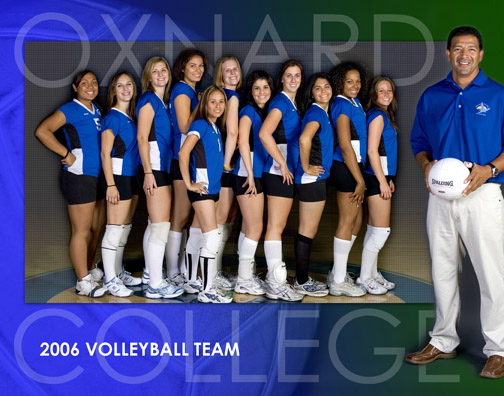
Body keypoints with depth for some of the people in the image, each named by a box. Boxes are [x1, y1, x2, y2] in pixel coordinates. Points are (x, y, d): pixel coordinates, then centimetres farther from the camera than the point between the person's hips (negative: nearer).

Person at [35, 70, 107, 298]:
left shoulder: (96, 110, 13)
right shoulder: (71, 109, -9)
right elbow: (42, 131, -20)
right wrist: (68, 155, -18)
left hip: (97, 176, 9)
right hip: (79, 177, -8)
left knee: (96, 228, 17)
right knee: (81, 231, -2)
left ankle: (87, 271, 32)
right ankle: (83, 283, 5)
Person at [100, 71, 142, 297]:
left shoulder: (132, 116, 13)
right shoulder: (113, 116, -9)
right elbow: (105, 153, -13)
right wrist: (111, 185, -18)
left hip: (132, 176, 8)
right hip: (118, 176, -8)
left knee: (125, 228, 14)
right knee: (115, 229, -6)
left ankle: (118, 272, 25)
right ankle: (110, 279, 1)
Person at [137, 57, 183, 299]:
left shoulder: (163, 102, 17)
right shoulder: (149, 100, -8)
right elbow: (142, 137, -15)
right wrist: (148, 172, -20)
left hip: (163, 167, 9)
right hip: (153, 168, -9)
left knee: (155, 224, 15)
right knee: (161, 225, -10)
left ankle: (151, 273, 25)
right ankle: (156, 285, -6)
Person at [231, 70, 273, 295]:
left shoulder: (267, 112, 15)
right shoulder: (248, 111, -9)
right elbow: (243, 143, -19)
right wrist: (250, 174, -19)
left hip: (258, 174, 8)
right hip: (247, 174, -8)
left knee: (248, 227, 12)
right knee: (255, 228, -5)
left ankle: (246, 276, 21)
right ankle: (244, 281, 3)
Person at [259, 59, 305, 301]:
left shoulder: (293, 103, 16)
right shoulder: (281, 101, -11)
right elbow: (264, 133, -24)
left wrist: (288, 166, 13)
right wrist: (282, 164, -19)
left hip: (288, 170, 9)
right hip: (279, 170, -9)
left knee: (279, 226, 12)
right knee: (275, 227, -5)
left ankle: (275, 278, 21)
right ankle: (276, 285, -1)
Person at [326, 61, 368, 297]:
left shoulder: (354, 103, 15)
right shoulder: (342, 105, -13)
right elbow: (345, 145, -18)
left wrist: (360, 177, 13)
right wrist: (360, 180, -16)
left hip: (354, 165, 9)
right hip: (346, 166, -9)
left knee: (356, 221, 14)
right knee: (347, 222, -3)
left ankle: (337, 274, 24)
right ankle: (338, 282, 6)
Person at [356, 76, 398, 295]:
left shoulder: (385, 115, 17)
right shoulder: (377, 116, -13)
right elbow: (372, 151, -18)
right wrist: (382, 181, -19)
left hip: (381, 175, 10)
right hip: (376, 177, -10)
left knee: (373, 229, 14)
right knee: (382, 230, -6)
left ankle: (371, 274, 22)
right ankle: (365, 278, 2)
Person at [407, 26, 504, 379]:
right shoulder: (431, 97, 10)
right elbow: (419, 141, 16)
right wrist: (426, 165, -5)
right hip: (440, 195, 4)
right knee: (443, 271, 12)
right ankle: (443, 341, 25)